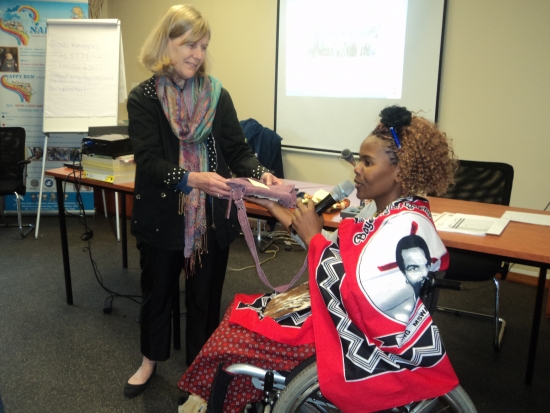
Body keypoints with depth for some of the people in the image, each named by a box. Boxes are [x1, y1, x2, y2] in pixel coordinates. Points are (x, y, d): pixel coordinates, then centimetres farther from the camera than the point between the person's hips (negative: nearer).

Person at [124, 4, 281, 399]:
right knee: (158, 290, 19)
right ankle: (151, 359, 45)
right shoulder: (143, 98, -6)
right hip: (162, 216, -1)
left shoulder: (217, 95, 0)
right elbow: (149, 161, -17)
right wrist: (193, 179, -33)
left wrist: (261, 174, -24)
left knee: (206, 295, 14)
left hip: (211, 217, 1)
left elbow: (238, 150, -3)